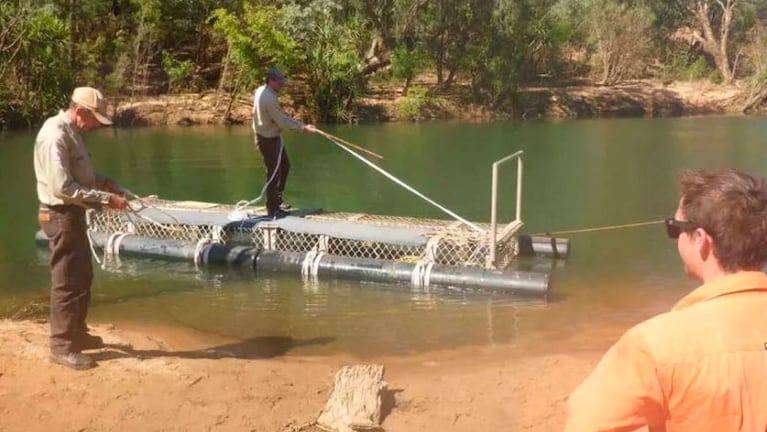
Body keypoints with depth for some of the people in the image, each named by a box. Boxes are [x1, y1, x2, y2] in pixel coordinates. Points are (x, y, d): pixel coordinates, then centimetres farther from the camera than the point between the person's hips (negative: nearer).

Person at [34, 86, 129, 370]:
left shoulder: (71, 131, 11)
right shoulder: (55, 136, -22)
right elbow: (63, 188, -27)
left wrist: (105, 183, 5)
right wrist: (105, 199, -24)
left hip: (72, 214, 10)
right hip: (61, 216, -10)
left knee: (82, 277, 19)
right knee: (66, 282, -3)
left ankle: (77, 333, 32)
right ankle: (61, 346, 6)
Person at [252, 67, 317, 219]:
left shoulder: (260, 90, 3)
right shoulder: (270, 99, -28)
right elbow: (282, 122, -25)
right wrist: (303, 127, -20)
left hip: (272, 136, 10)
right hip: (268, 140, -10)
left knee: (284, 166, 22)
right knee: (274, 173, -1)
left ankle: (277, 200, 33)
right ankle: (272, 209, 9)